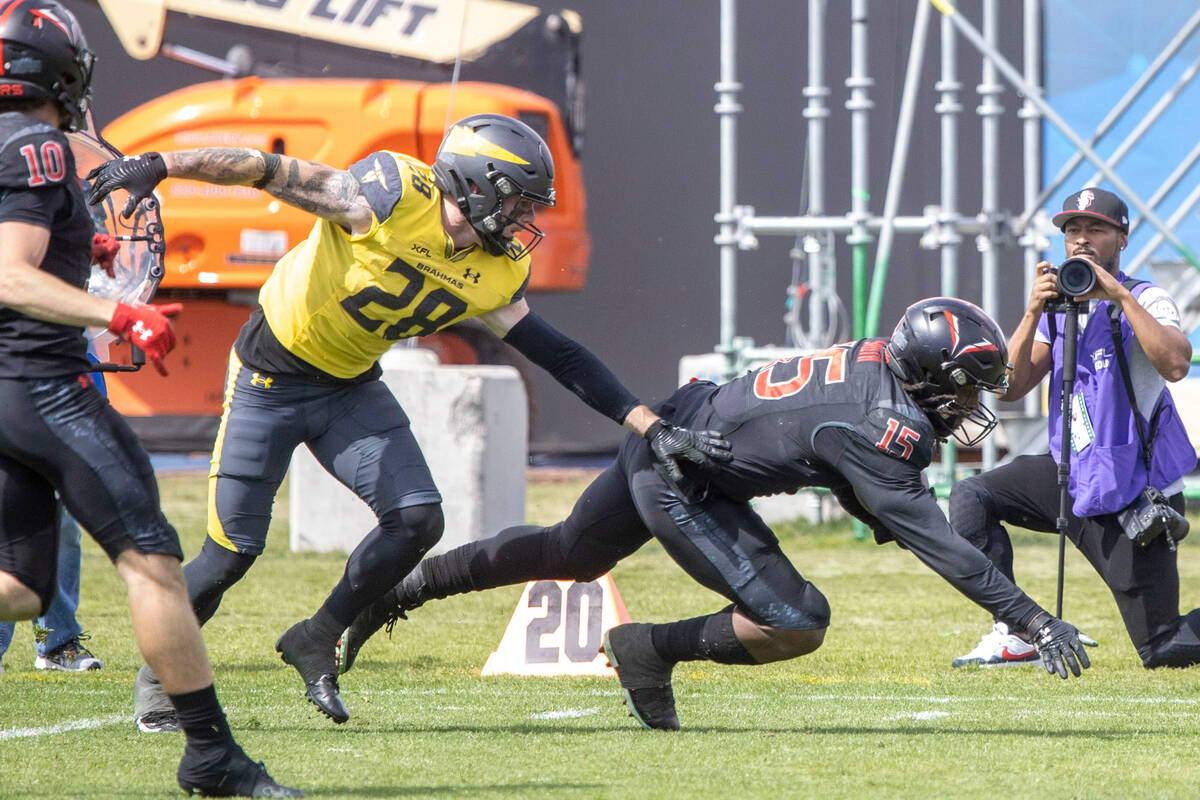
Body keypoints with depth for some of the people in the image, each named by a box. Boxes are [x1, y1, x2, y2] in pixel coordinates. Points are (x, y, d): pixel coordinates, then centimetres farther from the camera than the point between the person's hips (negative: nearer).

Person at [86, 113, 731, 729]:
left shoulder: (495, 273, -6)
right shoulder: (396, 197, -26)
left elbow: (558, 357, -2)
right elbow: (273, 172, -24)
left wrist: (652, 428, -6)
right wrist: (156, 166, -28)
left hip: (352, 389, 6)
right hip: (271, 379, -6)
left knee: (417, 520, -10)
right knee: (232, 552, -5)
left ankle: (316, 641, 11)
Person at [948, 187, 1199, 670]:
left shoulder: (1145, 300, -10)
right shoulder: (1060, 307, 9)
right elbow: (1011, 387, 0)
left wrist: (1120, 295, -29)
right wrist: (1033, 312, -12)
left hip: (1132, 498, -7)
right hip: (1071, 478, 7)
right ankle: (1013, 636, -5)